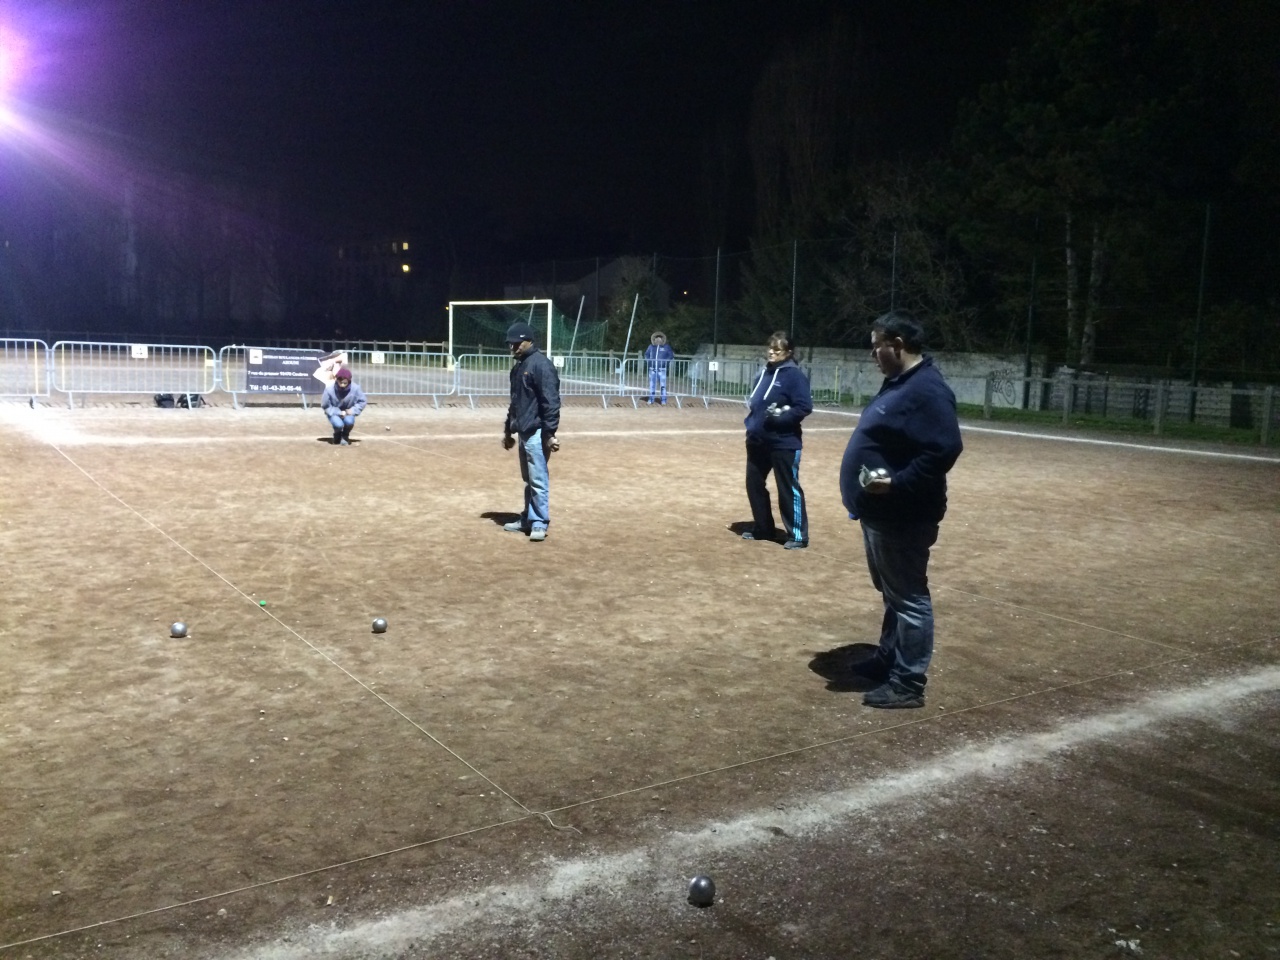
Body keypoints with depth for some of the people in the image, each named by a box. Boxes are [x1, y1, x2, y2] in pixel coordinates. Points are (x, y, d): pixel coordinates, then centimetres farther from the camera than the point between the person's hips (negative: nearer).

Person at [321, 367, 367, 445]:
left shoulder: (355, 388, -21)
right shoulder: (329, 389, -24)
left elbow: (363, 402, -7)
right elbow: (325, 405, -12)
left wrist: (353, 410, -20)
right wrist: (338, 412, -21)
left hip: (348, 412, 1)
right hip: (334, 412, -1)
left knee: (349, 421, -32)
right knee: (338, 424, -31)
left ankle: (345, 436, 2)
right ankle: (337, 435, 9)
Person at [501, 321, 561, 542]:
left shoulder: (541, 365, -13)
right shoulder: (518, 366, 16)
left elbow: (551, 402, -19)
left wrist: (550, 433, -23)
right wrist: (509, 430, 26)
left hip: (537, 432, -10)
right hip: (524, 431, 10)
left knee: (538, 479, -7)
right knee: (528, 479, 15)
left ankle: (540, 523, -3)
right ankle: (528, 519, 23)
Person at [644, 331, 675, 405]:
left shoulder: (666, 347, 1)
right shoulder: (651, 346, 7)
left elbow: (671, 355, 3)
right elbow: (646, 354, 18)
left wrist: (666, 361, -11)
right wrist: (649, 361, 1)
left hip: (662, 369, -2)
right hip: (652, 369, 2)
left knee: (663, 385, -5)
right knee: (652, 385, 7)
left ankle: (664, 401, 1)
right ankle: (651, 400, 15)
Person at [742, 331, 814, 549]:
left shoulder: (795, 375, -12)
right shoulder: (764, 373, 12)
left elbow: (804, 407, -19)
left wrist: (779, 417, -24)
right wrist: (752, 418, 5)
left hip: (784, 442, -8)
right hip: (758, 441, 8)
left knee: (788, 489, -1)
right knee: (754, 484, 14)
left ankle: (798, 535, 8)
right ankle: (763, 528, 28)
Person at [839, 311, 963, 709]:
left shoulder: (927, 390, -20)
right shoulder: (897, 383, 13)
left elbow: (946, 449, -27)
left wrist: (897, 483, -29)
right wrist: (870, 486, 17)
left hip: (903, 517, -11)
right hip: (880, 513, 11)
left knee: (908, 597, -2)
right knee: (892, 593, 21)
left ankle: (907, 683, 6)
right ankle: (888, 659, 35)